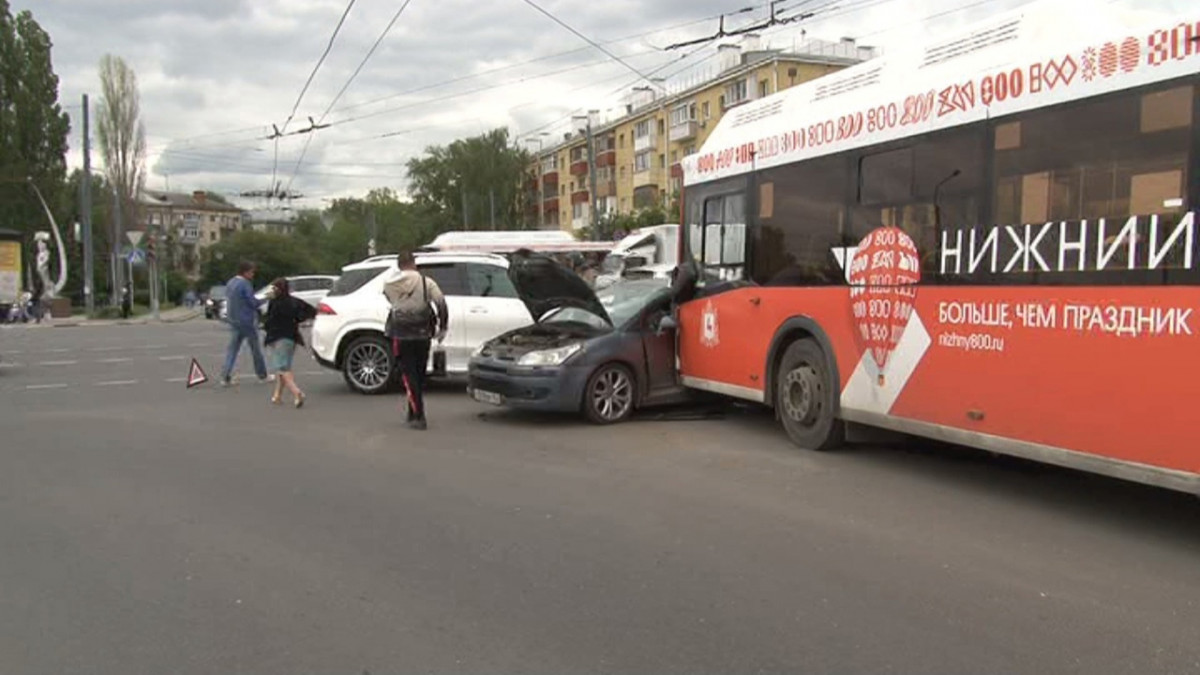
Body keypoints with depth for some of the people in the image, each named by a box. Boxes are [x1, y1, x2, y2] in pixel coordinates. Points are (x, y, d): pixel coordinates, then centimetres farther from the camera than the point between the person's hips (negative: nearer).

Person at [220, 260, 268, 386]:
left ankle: (226, 376, -4)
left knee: (232, 348, 5)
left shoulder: (229, 283, 11)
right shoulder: (245, 284, -16)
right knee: (255, 349, 6)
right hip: (247, 321, -7)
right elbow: (253, 302, -16)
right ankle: (262, 375, 16)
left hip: (233, 320, 7)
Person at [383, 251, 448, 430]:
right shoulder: (426, 282, -3)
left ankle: (418, 416, -7)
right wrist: (442, 328, -1)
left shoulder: (389, 285, 0)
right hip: (422, 334, 1)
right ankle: (414, 414, 22)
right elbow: (441, 303, -10)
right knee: (419, 375, 14)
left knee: (409, 375, 2)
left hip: (401, 336, -1)